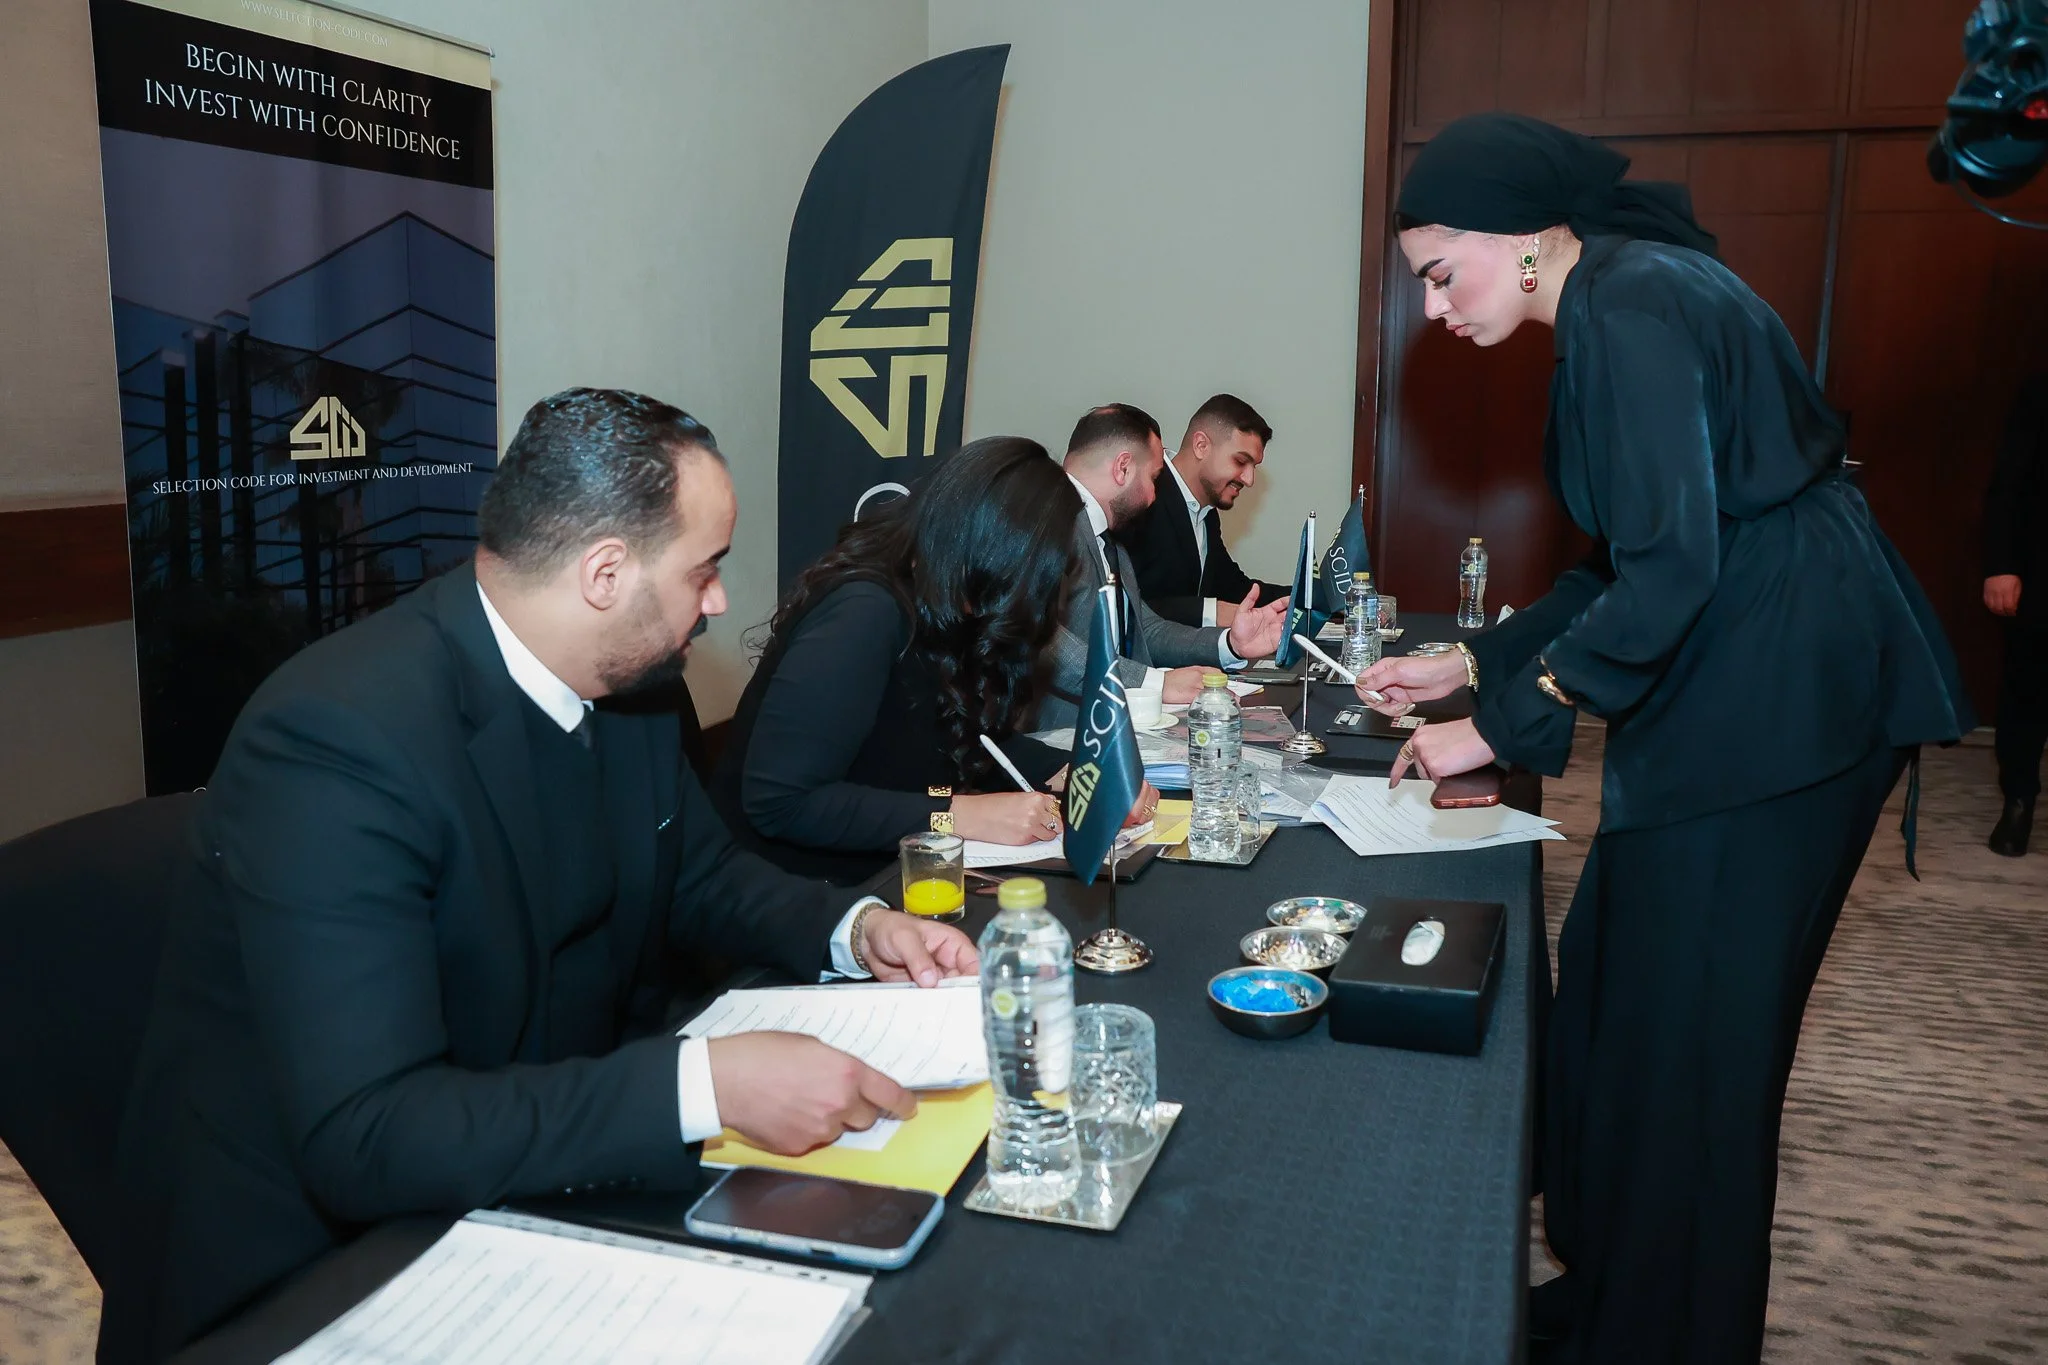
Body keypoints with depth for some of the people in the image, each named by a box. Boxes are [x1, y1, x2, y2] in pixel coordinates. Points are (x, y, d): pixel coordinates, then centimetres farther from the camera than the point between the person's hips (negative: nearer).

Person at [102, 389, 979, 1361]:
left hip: (545, 1192, 7)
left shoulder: (627, 681, -4)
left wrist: (854, 930, -6)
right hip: (317, 1263, -6)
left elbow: (698, 874, 12)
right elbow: (363, 1136, -31)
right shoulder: (340, 738, -27)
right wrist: (707, 1084, -35)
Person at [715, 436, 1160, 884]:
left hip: (887, 874, 8)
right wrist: (958, 815, -26)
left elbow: (976, 735, 16)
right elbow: (778, 802, -27)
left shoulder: (941, 611, 4)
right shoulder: (864, 613, -23)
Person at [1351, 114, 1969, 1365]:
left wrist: (1499, 726, -15)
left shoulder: (1629, 308, -16)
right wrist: (1468, 663, 16)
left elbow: (1671, 570, -22)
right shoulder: (1624, 300, 16)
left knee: (1683, 1040, -1)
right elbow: (1632, 563, 19)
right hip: (1743, 686, 10)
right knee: (1611, 986, 14)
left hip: (1782, 693, -10)